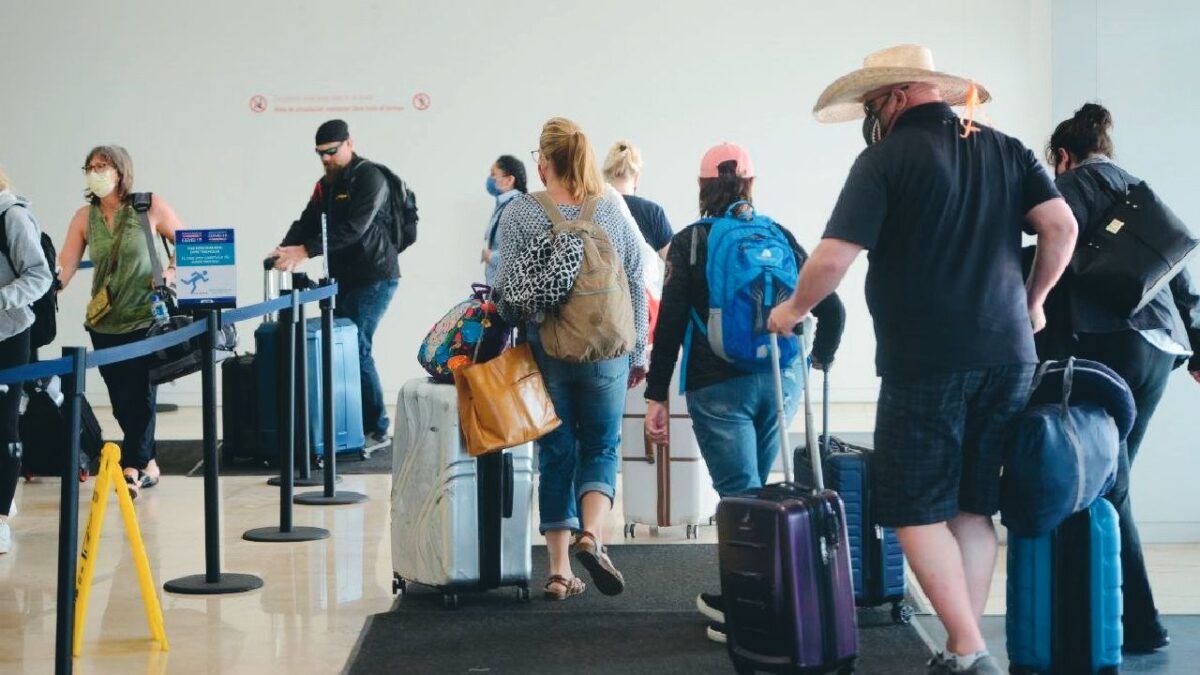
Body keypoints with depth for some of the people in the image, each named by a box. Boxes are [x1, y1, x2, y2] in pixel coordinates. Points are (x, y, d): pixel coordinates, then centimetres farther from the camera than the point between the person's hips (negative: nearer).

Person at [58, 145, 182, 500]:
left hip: (146, 319, -3)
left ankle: (132, 470, 0)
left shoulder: (151, 207, -4)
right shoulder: (85, 216, 3)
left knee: (140, 397, -6)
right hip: (105, 323, 3)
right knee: (121, 402, 7)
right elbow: (64, 267, -3)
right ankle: (147, 464, 21)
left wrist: (172, 273, -12)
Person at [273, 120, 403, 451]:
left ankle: (376, 429, -5)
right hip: (344, 277, 8)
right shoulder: (326, 185, 15)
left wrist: (306, 250, -29)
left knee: (355, 348, -12)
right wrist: (286, 249, -15)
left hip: (375, 277, -8)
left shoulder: (370, 177, -12)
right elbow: (308, 222, 5)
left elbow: (353, 228, -23)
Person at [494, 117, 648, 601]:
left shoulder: (520, 214, -6)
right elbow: (636, 289, 4)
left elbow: (507, 291, -7)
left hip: (546, 353, 0)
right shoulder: (614, 214, 1)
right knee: (601, 449, 13)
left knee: (556, 454, 9)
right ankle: (591, 535, -12)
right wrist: (637, 354, 13)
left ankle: (560, 569, 10)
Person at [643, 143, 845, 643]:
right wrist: (820, 358, 23)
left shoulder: (689, 243, -1)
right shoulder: (779, 236, 8)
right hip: (780, 381, 4)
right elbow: (831, 307, 5)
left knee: (741, 496, -4)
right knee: (751, 492, 16)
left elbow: (671, 324, -8)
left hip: (719, 386, -4)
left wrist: (656, 397, -4)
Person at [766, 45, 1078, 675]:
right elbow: (1062, 226, 3)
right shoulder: (1006, 150, 10)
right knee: (973, 508, 12)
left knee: (918, 510, 2)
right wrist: (1032, 301, 17)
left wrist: (794, 308, 6)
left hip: (927, 361, -6)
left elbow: (833, 257, -12)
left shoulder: (887, 157, -6)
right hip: (1007, 356, 6)